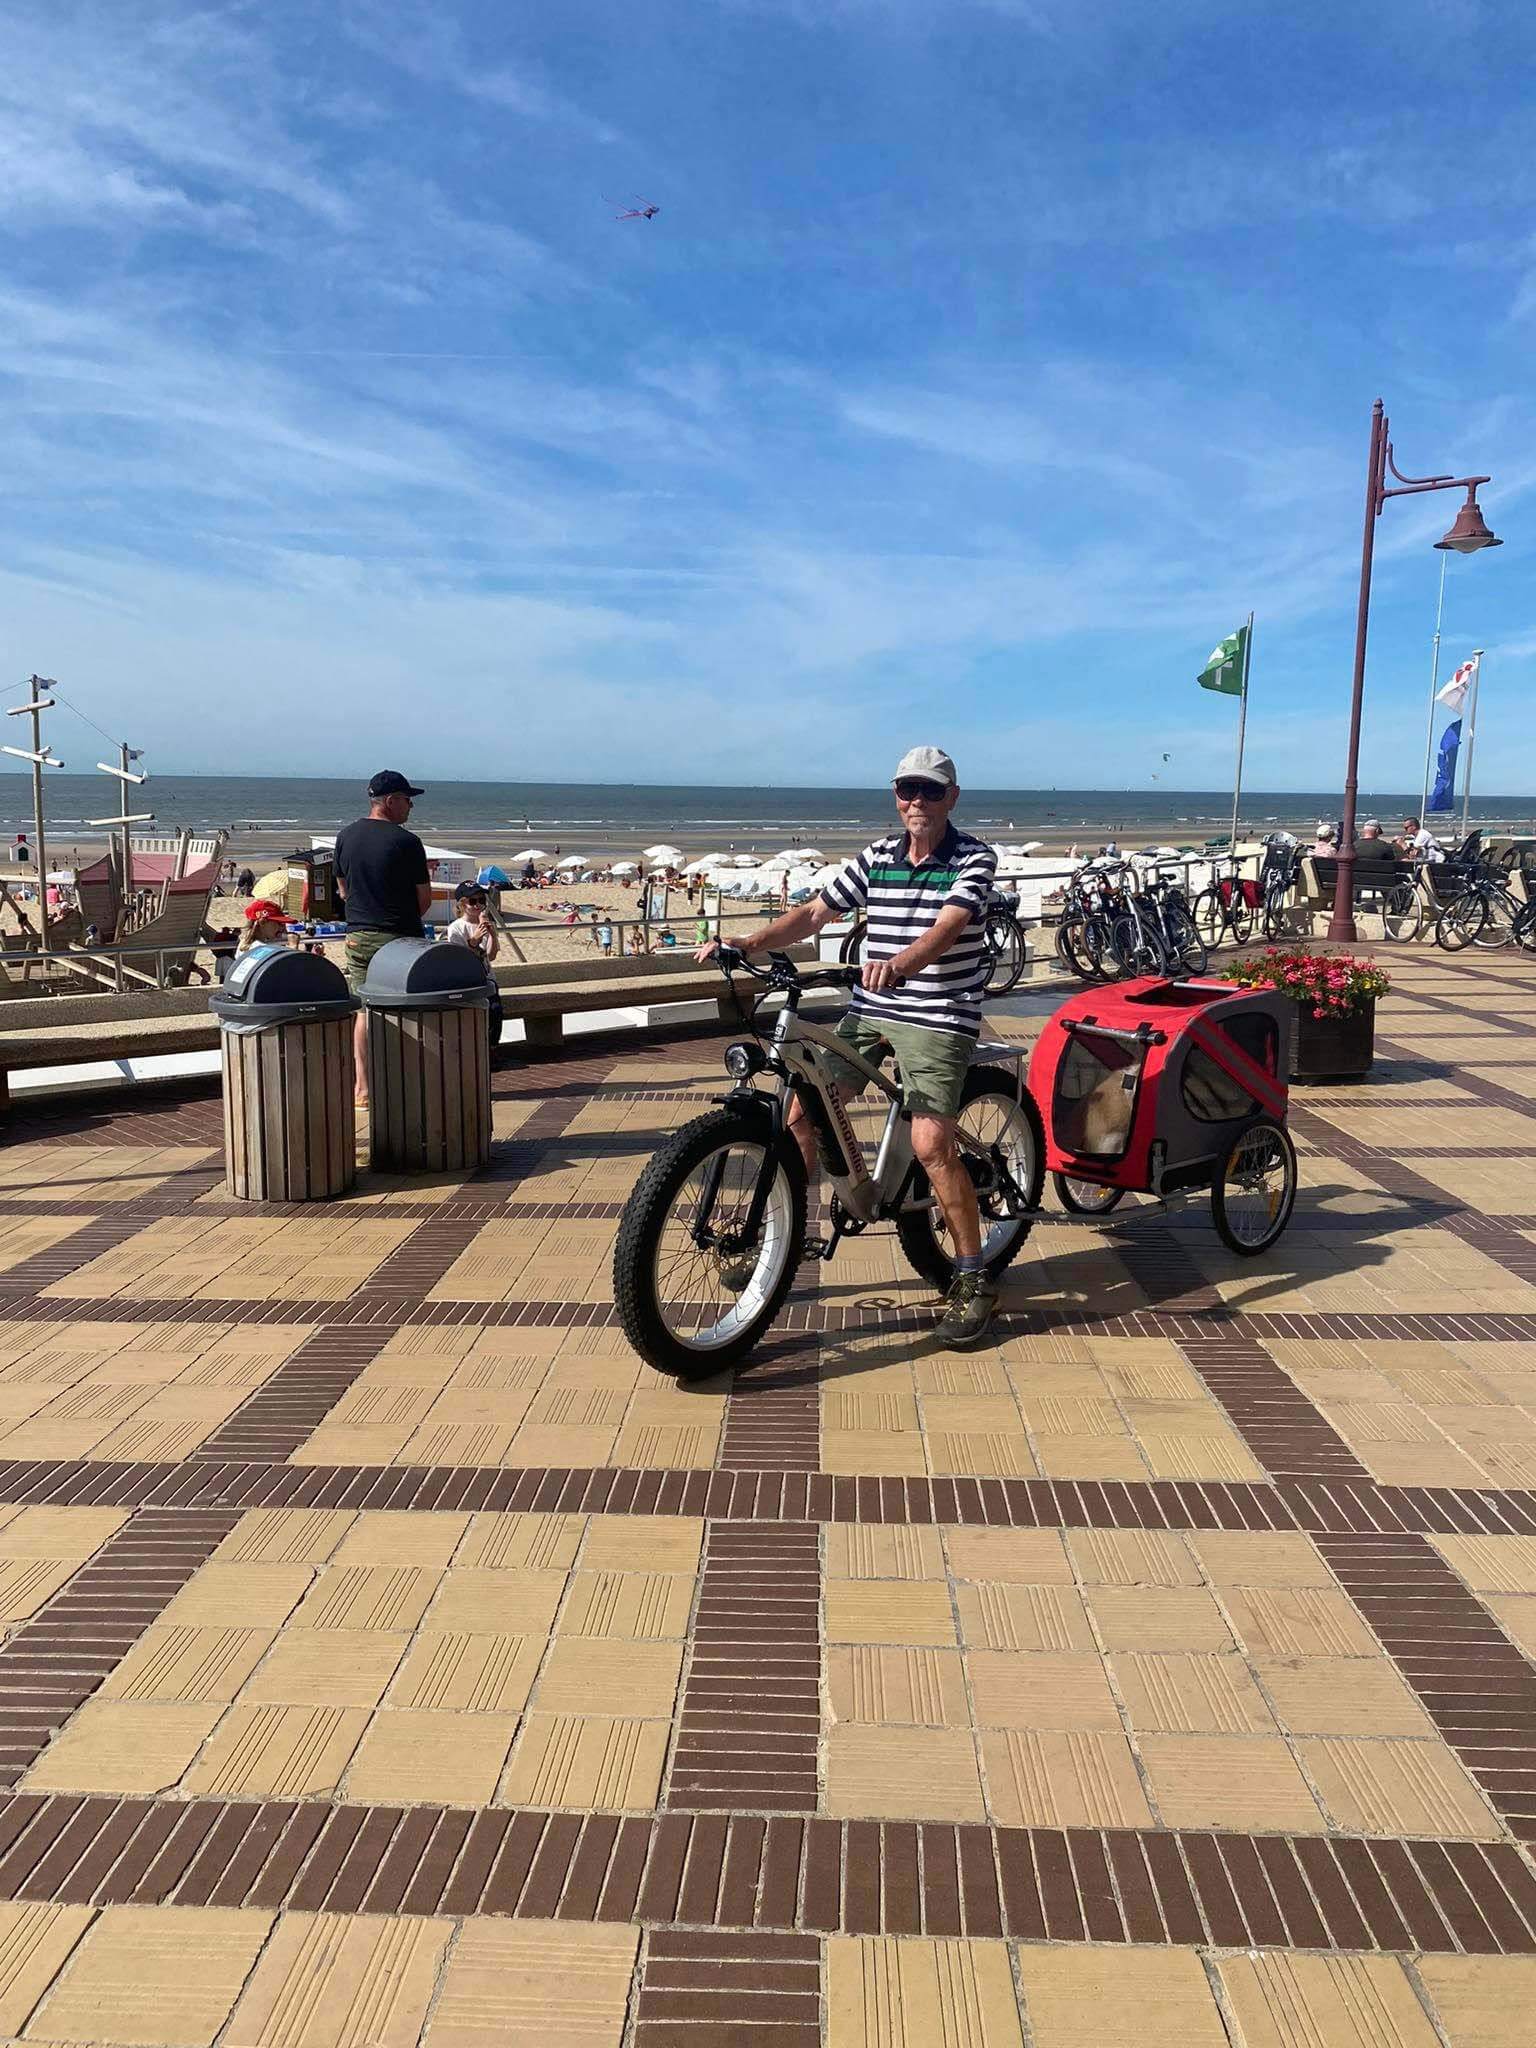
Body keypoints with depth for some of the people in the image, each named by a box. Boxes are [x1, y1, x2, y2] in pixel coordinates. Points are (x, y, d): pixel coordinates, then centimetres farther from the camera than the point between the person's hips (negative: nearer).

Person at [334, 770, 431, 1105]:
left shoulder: (346, 836, 5)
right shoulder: (406, 842, -11)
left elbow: (343, 890, 13)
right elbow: (425, 898, -7)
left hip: (357, 937, 5)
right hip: (400, 939, -5)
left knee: (364, 1012, 9)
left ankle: (362, 1087, 8)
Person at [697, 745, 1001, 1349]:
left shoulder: (974, 859, -6)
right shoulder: (875, 858, 9)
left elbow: (947, 926, -24)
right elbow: (814, 913, 7)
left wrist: (902, 964, -44)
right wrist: (748, 943, -9)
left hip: (938, 1016, -5)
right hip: (869, 1010, 6)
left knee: (931, 1144, -18)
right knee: (801, 1112, -4)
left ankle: (973, 1281, -1)